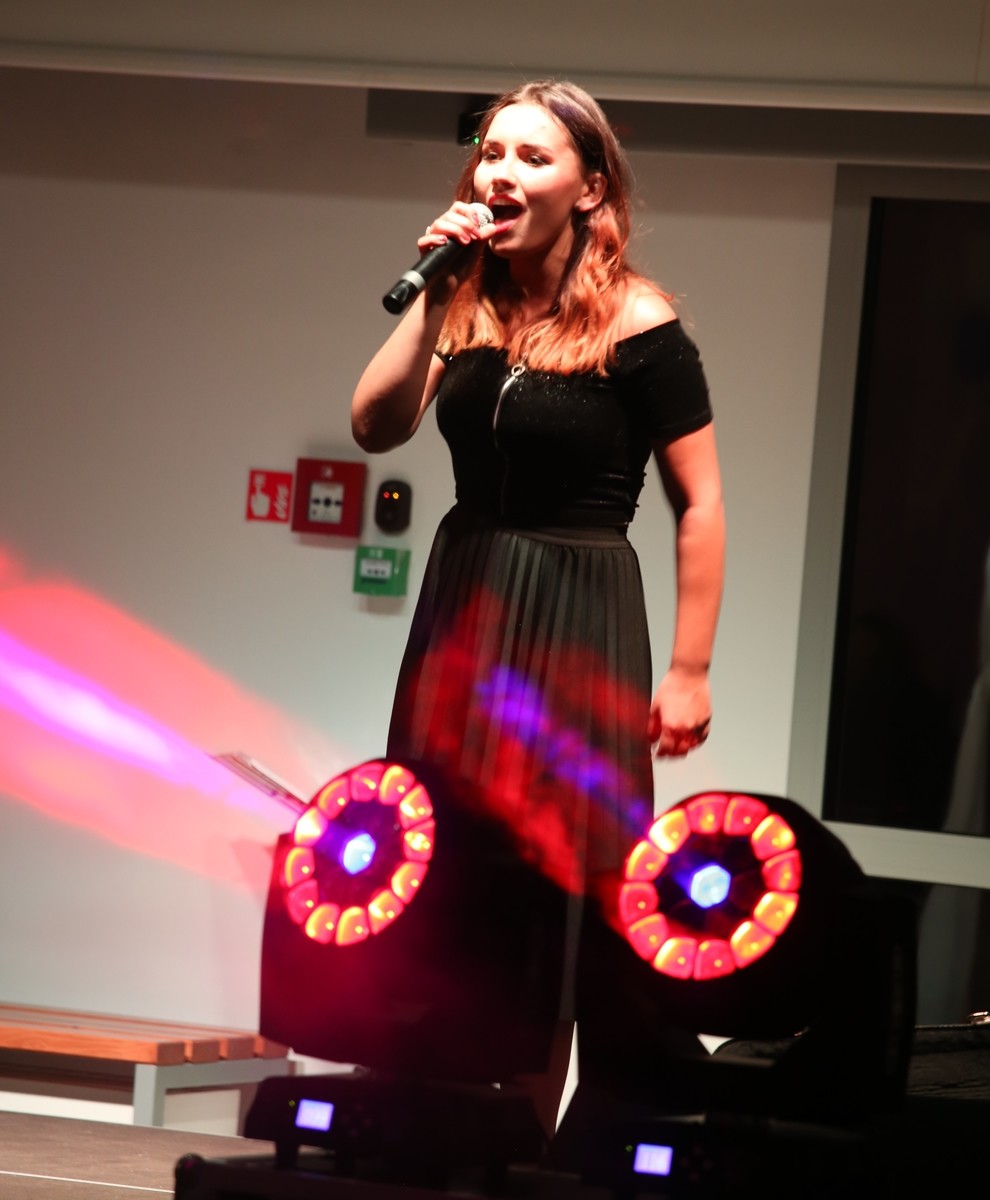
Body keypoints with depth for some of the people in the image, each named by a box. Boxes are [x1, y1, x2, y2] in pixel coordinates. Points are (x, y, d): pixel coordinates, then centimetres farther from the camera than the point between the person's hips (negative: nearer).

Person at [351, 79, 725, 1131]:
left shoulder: (638, 327, -10)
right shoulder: (472, 311, 4)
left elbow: (699, 504, -7)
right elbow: (375, 426, -4)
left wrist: (689, 671, -9)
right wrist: (433, 299, -13)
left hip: (581, 622, -5)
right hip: (463, 609, 5)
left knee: (552, 884, -2)